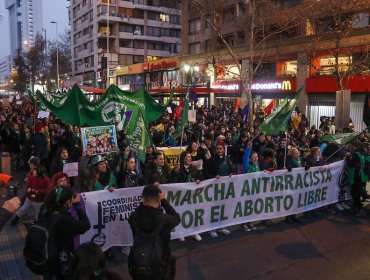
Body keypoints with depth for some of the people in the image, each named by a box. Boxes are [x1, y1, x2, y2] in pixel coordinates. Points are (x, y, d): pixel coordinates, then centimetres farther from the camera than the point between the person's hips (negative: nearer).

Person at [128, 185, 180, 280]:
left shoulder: (134, 217, -18)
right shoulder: (165, 220, -27)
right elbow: (176, 218, -5)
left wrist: (151, 190, -1)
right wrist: (164, 200, -1)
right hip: (160, 265, -4)